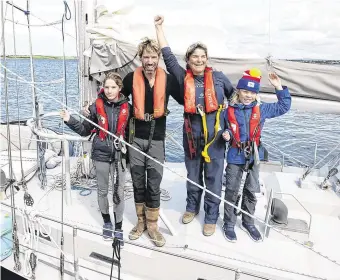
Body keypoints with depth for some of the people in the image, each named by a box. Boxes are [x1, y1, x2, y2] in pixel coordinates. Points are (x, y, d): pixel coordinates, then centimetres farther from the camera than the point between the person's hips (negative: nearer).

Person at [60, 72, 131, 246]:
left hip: (119, 155, 0)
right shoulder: (96, 106, -5)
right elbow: (85, 131, 2)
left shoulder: (126, 107, -3)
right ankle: (106, 222, 36)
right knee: (102, 191, 14)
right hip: (101, 155, 0)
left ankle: (118, 228, 21)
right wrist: (70, 120, -11)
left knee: (119, 192, 4)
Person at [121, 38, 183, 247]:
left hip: (157, 138, 0)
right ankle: (141, 221, 29)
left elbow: (183, 100, 8)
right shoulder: (132, 78, -3)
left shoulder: (168, 79, -3)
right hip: (136, 137, 1)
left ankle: (152, 224, 22)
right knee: (138, 182, 11)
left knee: (154, 183, 4)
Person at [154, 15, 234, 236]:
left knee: (213, 178, 7)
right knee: (193, 175, 18)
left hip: (215, 136, -1)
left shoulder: (218, 77, 0)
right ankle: (192, 207, 41)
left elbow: (236, 97, 11)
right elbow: (168, 56, 1)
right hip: (191, 136, 1)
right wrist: (159, 27, 3)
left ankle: (211, 217, 25)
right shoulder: (184, 77, 0)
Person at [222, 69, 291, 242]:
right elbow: (224, 130, 6)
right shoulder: (229, 111, -6)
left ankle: (248, 222, 33)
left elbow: (284, 107, 7)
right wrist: (226, 135, -16)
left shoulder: (261, 109, 1)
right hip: (235, 157, -2)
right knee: (232, 192, 7)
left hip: (254, 157, 3)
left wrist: (279, 88, -1)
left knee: (251, 191, 14)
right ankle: (229, 224, 24)